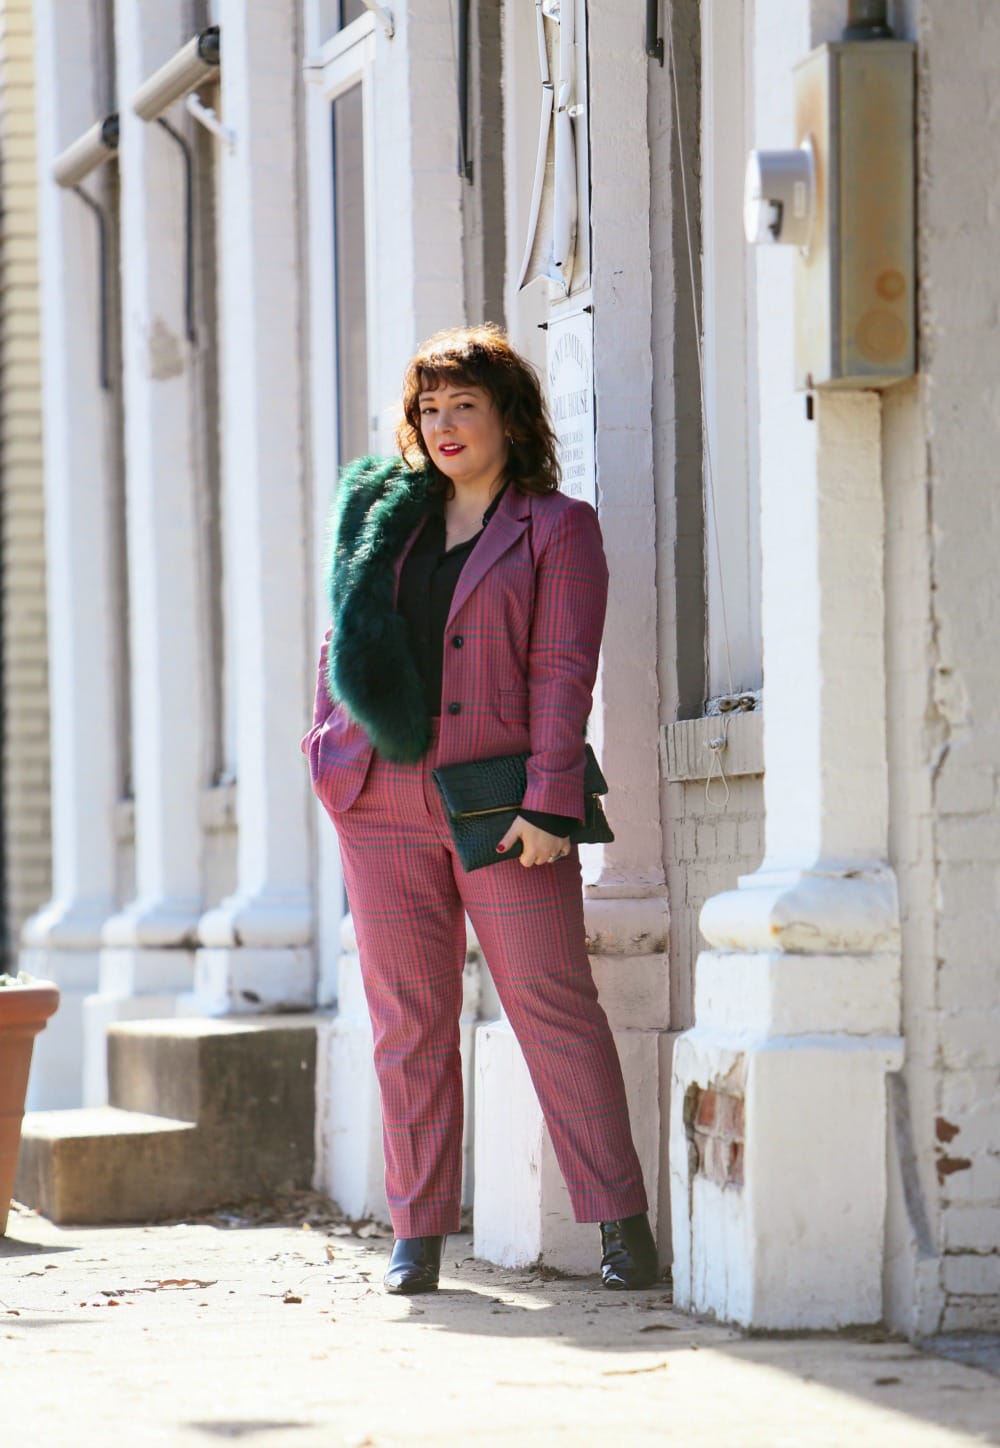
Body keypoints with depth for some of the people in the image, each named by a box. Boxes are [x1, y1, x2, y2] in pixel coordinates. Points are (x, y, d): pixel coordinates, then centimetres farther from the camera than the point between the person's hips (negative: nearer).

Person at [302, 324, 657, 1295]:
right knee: (407, 1018, 4)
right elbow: (344, 641, 22)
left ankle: (620, 1222, -3)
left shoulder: (556, 528, 2)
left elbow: (563, 671, -5)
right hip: (384, 805, 4)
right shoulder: (388, 517, 15)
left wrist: (548, 803, -13)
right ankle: (418, 1232, 9)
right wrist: (330, 753, 9)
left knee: (554, 1005, -6)